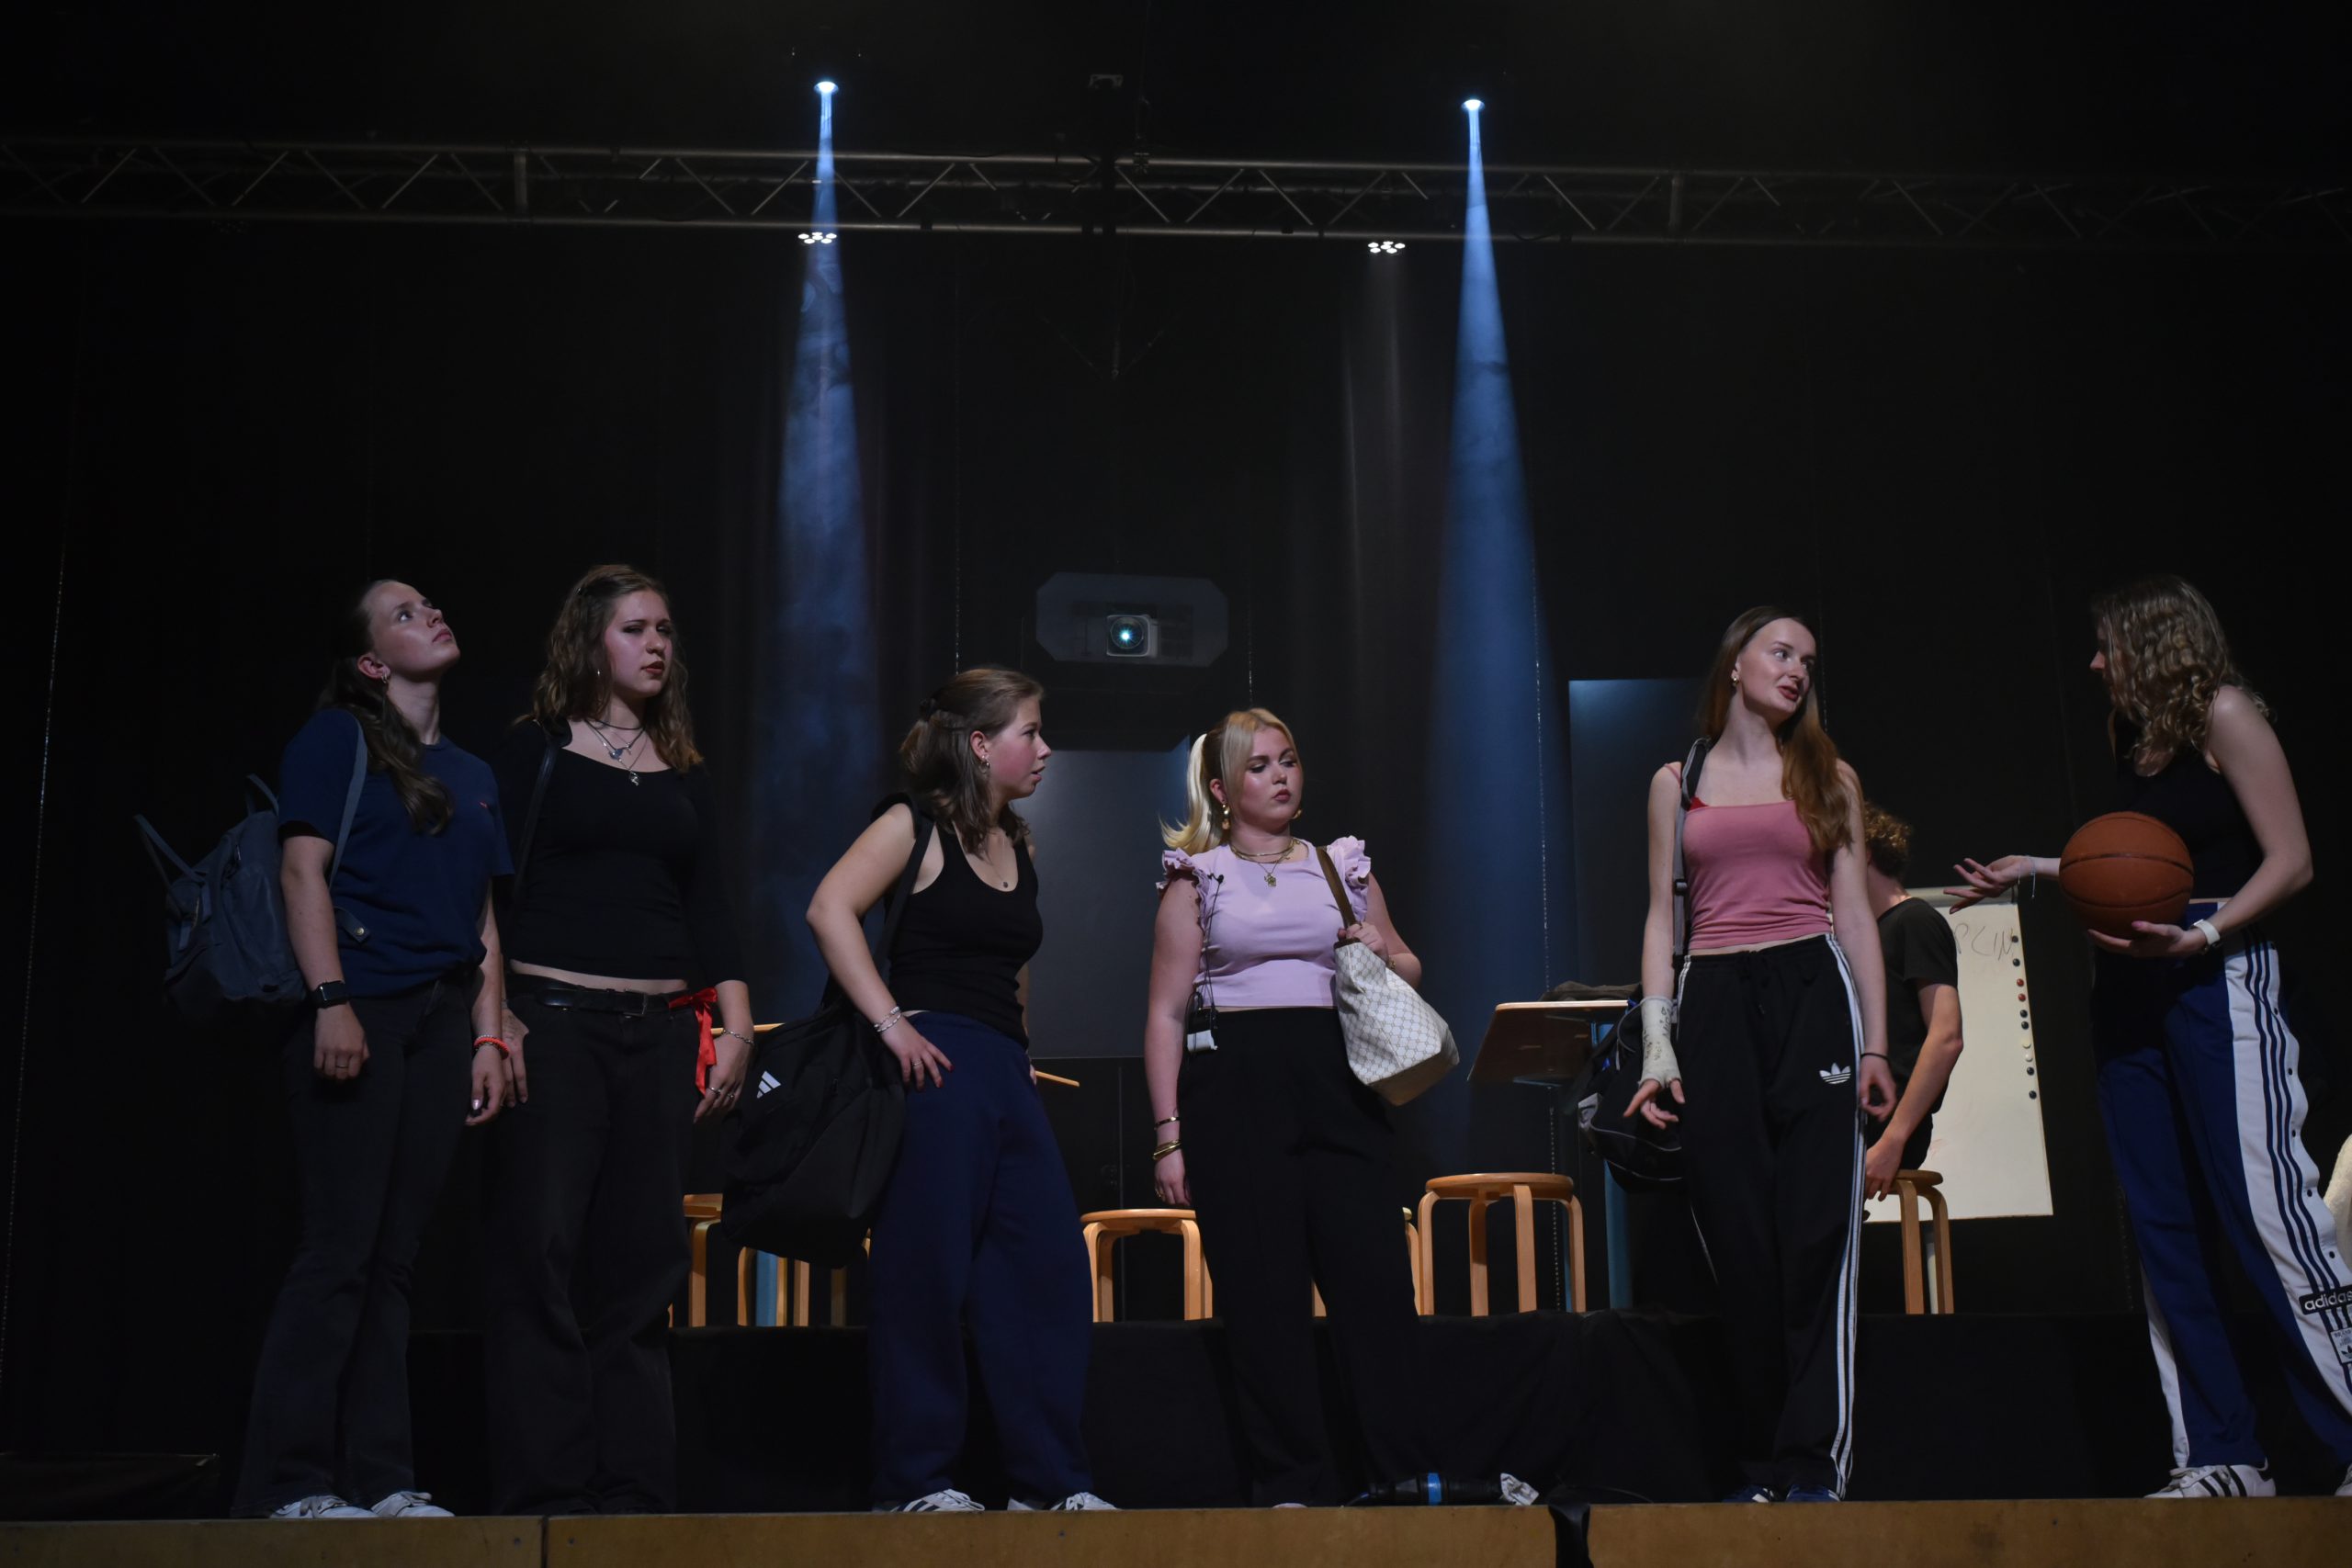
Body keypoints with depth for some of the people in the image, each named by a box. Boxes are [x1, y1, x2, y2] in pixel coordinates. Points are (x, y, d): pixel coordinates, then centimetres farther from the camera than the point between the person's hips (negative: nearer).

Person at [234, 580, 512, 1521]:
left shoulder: (472, 776, 22)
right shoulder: (337, 738, 4)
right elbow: (304, 869, -6)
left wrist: (487, 1036, 11)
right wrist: (331, 1001, -17)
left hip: (441, 1020, 6)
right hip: (360, 1008, -6)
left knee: (394, 1257, 5)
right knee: (339, 1249, -9)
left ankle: (378, 1479, 7)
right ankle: (286, 1483, -4)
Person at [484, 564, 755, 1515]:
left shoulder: (684, 772, 17)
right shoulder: (536, 750, 4)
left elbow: (709, 905, 15)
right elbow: (494, 889, -2)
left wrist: (736, 1017, 4)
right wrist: (494, 1019, -11)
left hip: (661, 1033, 4)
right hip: (554, 1020, -4)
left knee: (641, 1262, 4)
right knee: (543, 1257, -7)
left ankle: (633, 1490, 8)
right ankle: (544, 1492, -3)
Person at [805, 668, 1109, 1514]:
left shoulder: (1018, 843, 19)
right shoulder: (917, 824, -3)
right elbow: (830, 910, -16)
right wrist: (891, 1023, -20)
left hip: (1006, 1072, 8)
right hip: (937, 1064, -8)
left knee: (1052, 1267, 4)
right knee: (928, 1271, -4)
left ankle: (1050, 1478, 13)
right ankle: (913, 1481, 6)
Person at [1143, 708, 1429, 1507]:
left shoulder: (1344, 865, 17)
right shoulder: (1198, 874, 9)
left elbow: (1409, 972, 26)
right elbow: (1166, 1012, 4)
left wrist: (1385, 955, 2)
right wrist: (1168, 1133, -4)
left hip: (1338, 1081, 2)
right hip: (1236, 1085, -2)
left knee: (1374, 1275, -7)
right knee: (1263, 1289, -3)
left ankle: (1405, 1475, 0)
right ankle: (1291, 1485, 5)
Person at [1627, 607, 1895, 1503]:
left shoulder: (1828, 778, 13)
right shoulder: (1677, 782, 13)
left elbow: (1854, 914, 10)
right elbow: (1661, 918, 11)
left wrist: (1875, 1043, 2)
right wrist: (1657, 1043, 1)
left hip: (1810, 990, 0)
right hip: (1714, 1001, 1)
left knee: (1814, 1228, -7)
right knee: (1737, 1235, -1)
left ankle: (1815, 1462, -3)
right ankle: (1763, 1463, 7)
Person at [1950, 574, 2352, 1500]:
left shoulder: (2224, 713, -3)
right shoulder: (2132, 734, 18)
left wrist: (2202, 936, -21)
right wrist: (2038, 869, 23)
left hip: (2218, 974, -8)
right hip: (2131, 993, 8)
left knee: (2264, 1203, -15)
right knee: (2164, 1228, 3)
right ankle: (2219, 1457, 6)